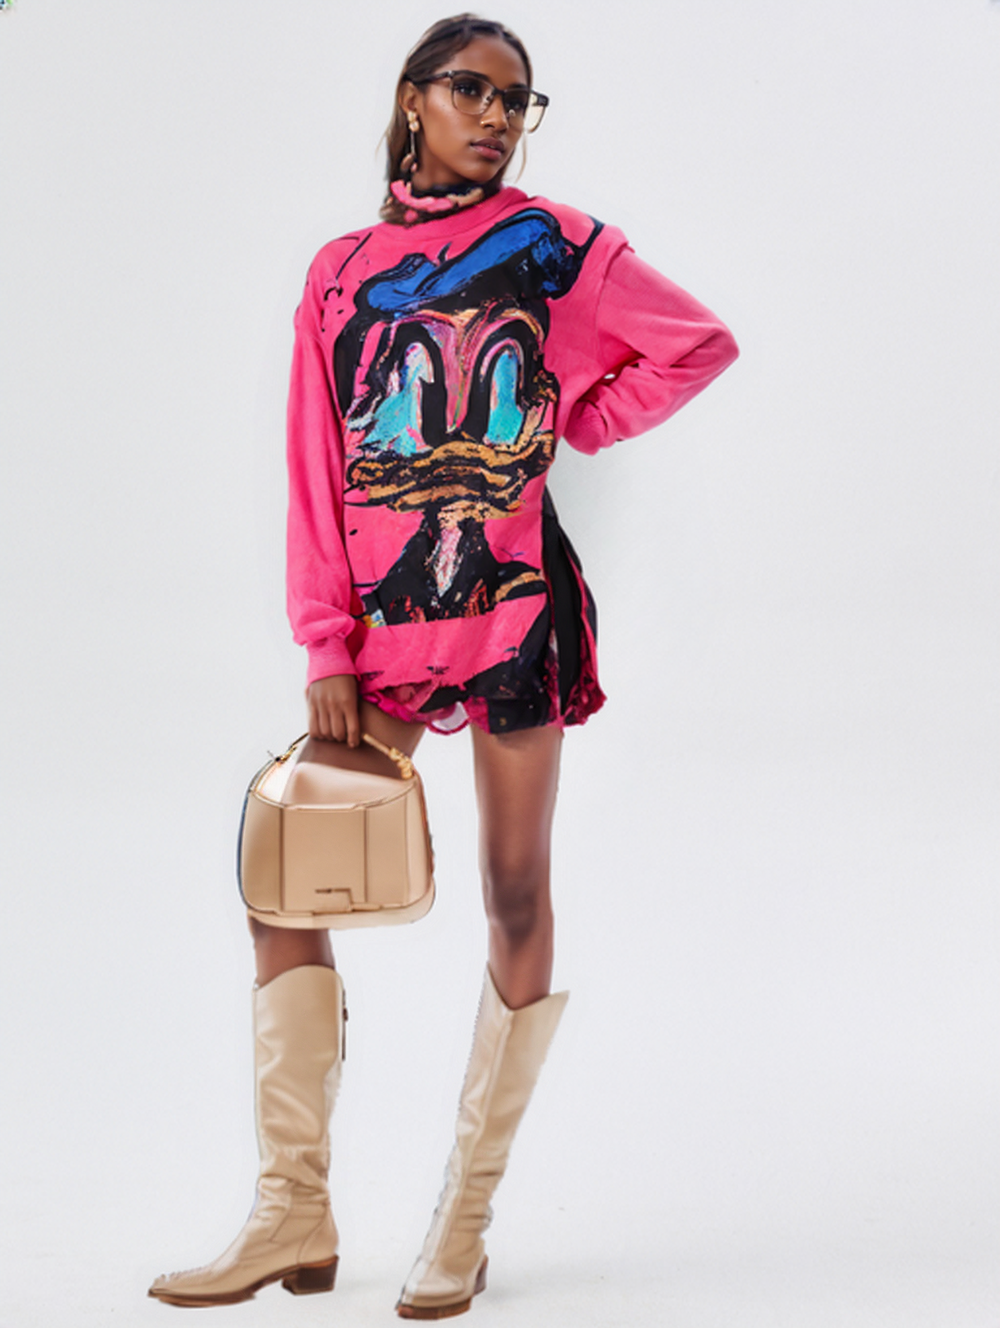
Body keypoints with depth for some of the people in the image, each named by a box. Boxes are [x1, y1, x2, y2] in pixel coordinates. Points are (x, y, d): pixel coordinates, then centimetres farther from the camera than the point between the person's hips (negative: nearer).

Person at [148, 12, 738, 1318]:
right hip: (381, 615, 3)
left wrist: (579, 420, 2)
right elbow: (316, 476, 6)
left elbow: (703, 342, 11)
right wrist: (328, 653, -2)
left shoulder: (557, 245, 5)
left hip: (512, 598, -3)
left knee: (515, 894, 0)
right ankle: (295, 1213, 4)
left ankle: (466, 1217, 11)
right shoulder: (341, 271, 10)